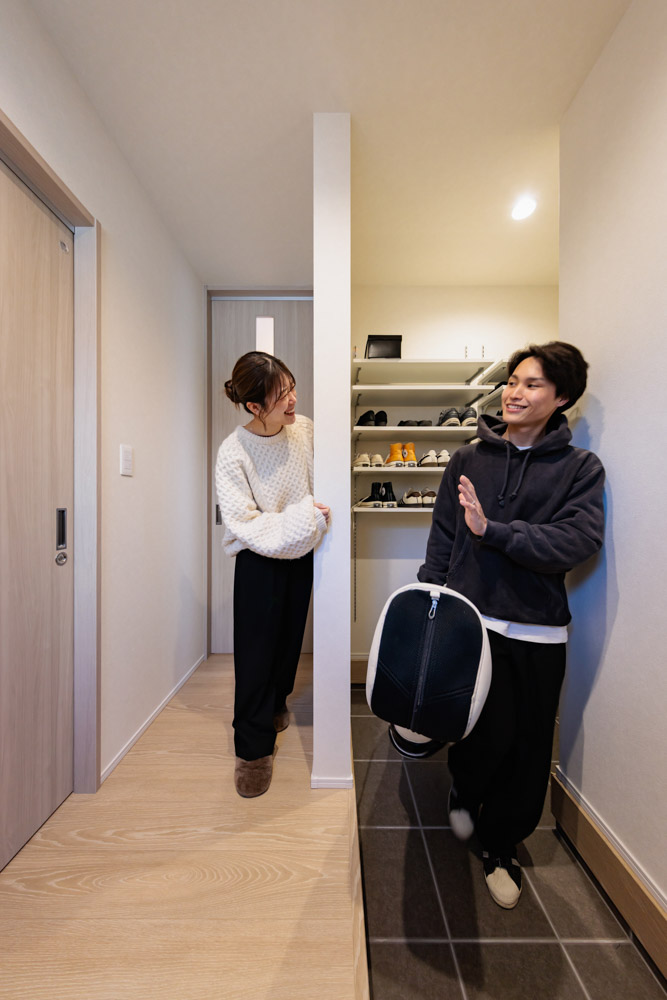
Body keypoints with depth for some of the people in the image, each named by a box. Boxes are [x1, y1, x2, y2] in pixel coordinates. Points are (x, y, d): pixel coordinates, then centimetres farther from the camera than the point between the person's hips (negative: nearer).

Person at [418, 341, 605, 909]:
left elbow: (578, 542, -13)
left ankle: (501, 846, 42)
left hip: (537, 634, 0)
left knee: (526, 752, 12)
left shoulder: (581, 468, 1)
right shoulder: (468, 459, 4)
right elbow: (442, 541, 5)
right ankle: (465, 790, 44)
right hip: (468, 622, 0)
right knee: (485, 734, 7)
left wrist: (491, 529, -20)